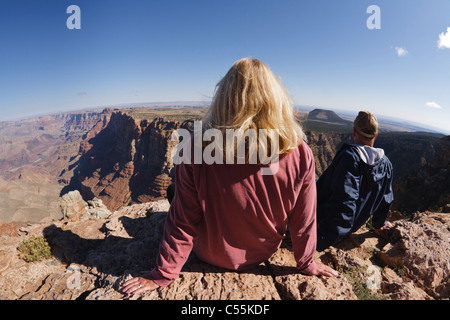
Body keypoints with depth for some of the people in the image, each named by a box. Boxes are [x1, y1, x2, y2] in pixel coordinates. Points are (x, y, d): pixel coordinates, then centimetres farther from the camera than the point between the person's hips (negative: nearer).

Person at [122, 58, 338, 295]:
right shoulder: (300, 155, -25)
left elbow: (182, 224, -21)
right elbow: (303, 222, -13)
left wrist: (162, 275, -4)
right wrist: (307, 264, 7)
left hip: (211, 255, -1)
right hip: (264, 255, 3)